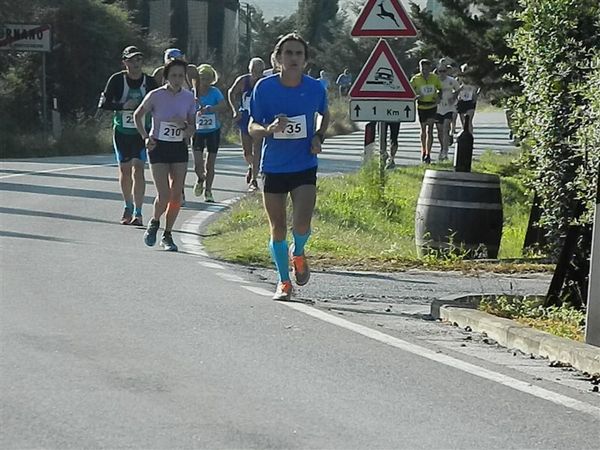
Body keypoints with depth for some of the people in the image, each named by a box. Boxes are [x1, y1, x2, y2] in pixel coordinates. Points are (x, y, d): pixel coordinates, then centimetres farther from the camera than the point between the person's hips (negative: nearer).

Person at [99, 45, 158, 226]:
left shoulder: (150, 82, -3)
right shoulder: (117, 79, -6)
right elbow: (103, 103, -8)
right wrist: (123, 106, -21)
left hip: (142, 132, -1)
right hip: (121, 131, 1)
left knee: (138, 169, -12)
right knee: (124, 170, 8)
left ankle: (138, 213, -13)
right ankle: (128, 207, 28)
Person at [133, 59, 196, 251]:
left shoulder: (189, 97, -1)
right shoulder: (156, 96, -9)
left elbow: (193, 127, 5)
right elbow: (137, 115, 5)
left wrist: (185, 126, -18)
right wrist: (146, 137, -6)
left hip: (179, 148, 3)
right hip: (158, 147, -3)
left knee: (177, 195, 0)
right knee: (164, 195, -10)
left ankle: (167, 235, 16)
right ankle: (154, 223, 21)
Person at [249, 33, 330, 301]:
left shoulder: (315, 88, -3)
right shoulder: (264, 88, -8)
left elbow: (325, 115, 17)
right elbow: (252, 128, -3)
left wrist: (318, 138, -1)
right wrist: (270, 128, -25)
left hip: (304, 167, 0)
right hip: (273, 168, 0)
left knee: (301, 224, -15)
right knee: (278, 230, 5)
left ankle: (298, 254, 20)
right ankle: (284, 281, 24)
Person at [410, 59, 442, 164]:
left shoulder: (434, 78, -5)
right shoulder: (415, 79, -8)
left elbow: (440, 89, 11)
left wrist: (438, 97, -10)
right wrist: (416, 96, -23)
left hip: (432, 106, -1)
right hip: (421, 107, 1)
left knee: (430, 130, -9)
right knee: (423, 130, 13)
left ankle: (428, 154, -10)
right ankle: (423, 151, 31)